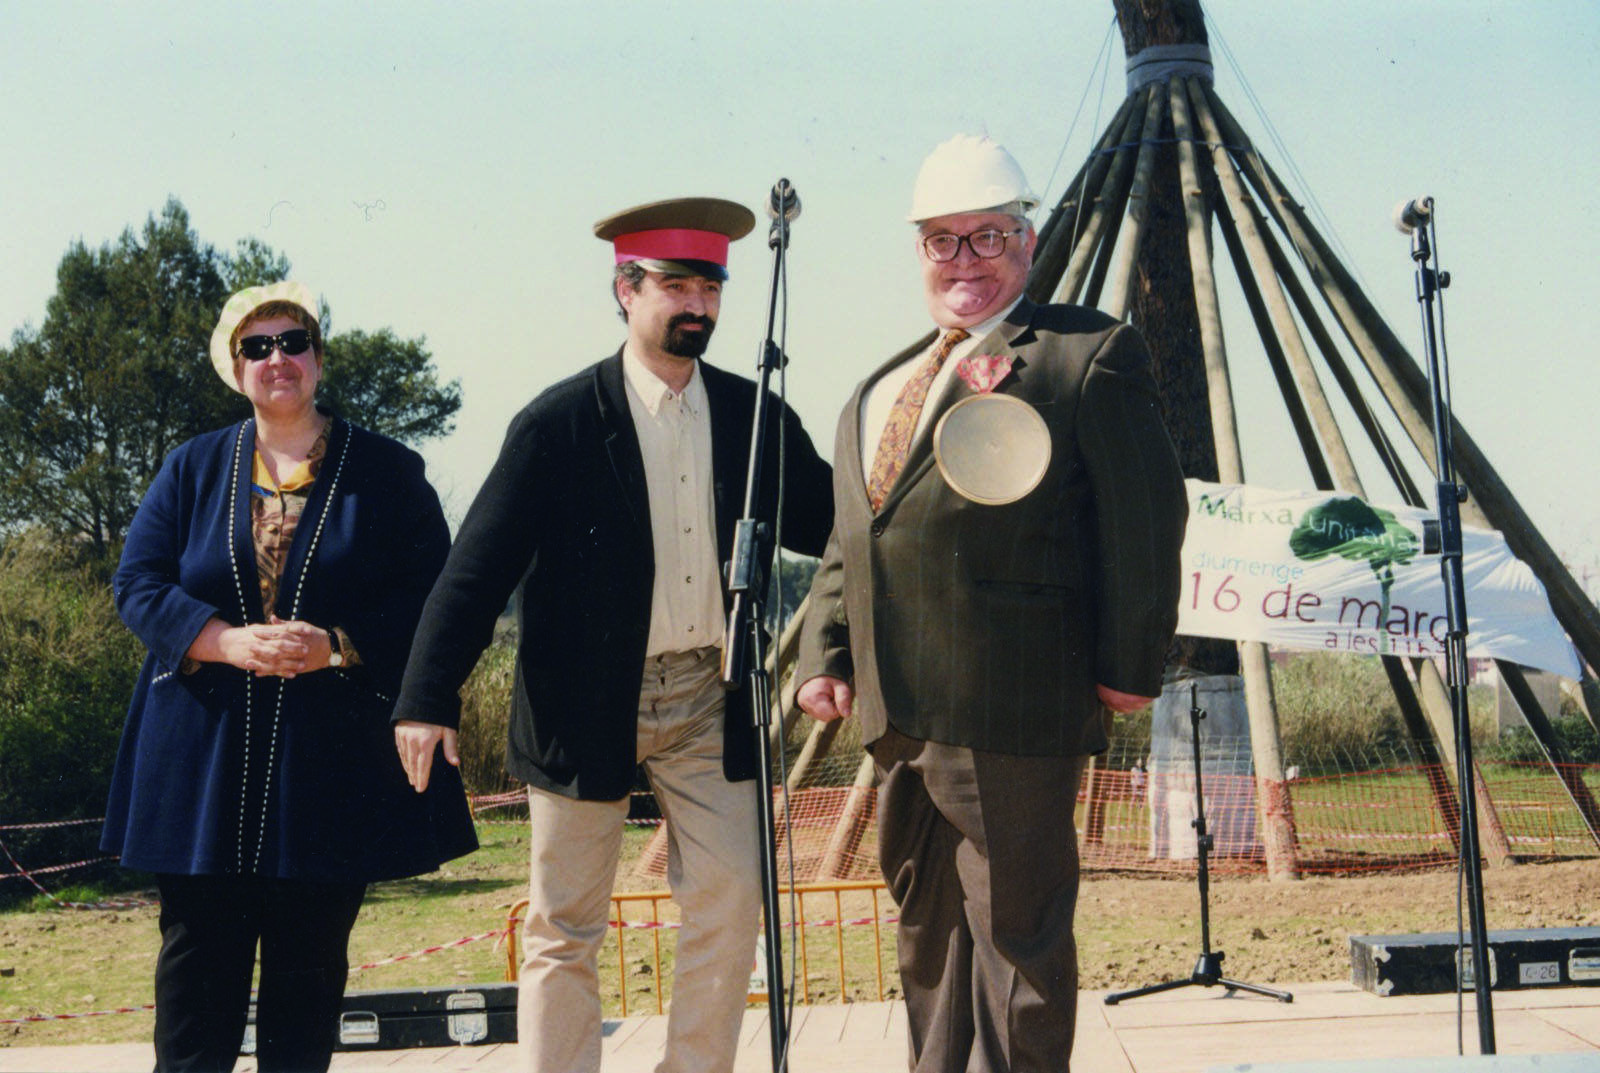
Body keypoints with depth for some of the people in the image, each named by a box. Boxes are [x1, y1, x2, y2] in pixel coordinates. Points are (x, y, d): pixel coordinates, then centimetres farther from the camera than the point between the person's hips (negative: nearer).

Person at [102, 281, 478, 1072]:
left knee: (309, 962, 6)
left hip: (333, 759, -1)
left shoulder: (387, 471, 5)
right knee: (196, 959, 2)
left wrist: (335, 646, -17)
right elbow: (137, 585, 4)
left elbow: (429, 598, -1)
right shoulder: (192, 470, 11)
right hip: (205, 755, 1)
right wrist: (228, 641, -14)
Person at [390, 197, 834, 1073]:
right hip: (588, 707, -3)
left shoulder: (753, 417, 4)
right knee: (564, 928, 6)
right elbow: (478, 567, -10)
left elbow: (829, 527, 9)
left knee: (729, 909, 3)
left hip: (709, 704, 3)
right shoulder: (558, 424, -8)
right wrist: (428, 699, -17)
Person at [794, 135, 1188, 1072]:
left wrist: (1129, 664, -11)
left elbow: (1145, 517, -8)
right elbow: (847, 541, 21)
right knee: (926, 926, 18)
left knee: (1012, 928, -1)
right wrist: (827, 652, 10)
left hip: (1007, 712, -8)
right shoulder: (881, 389, 20)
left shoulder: (1088, 354, -3)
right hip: (900, 714, 8)